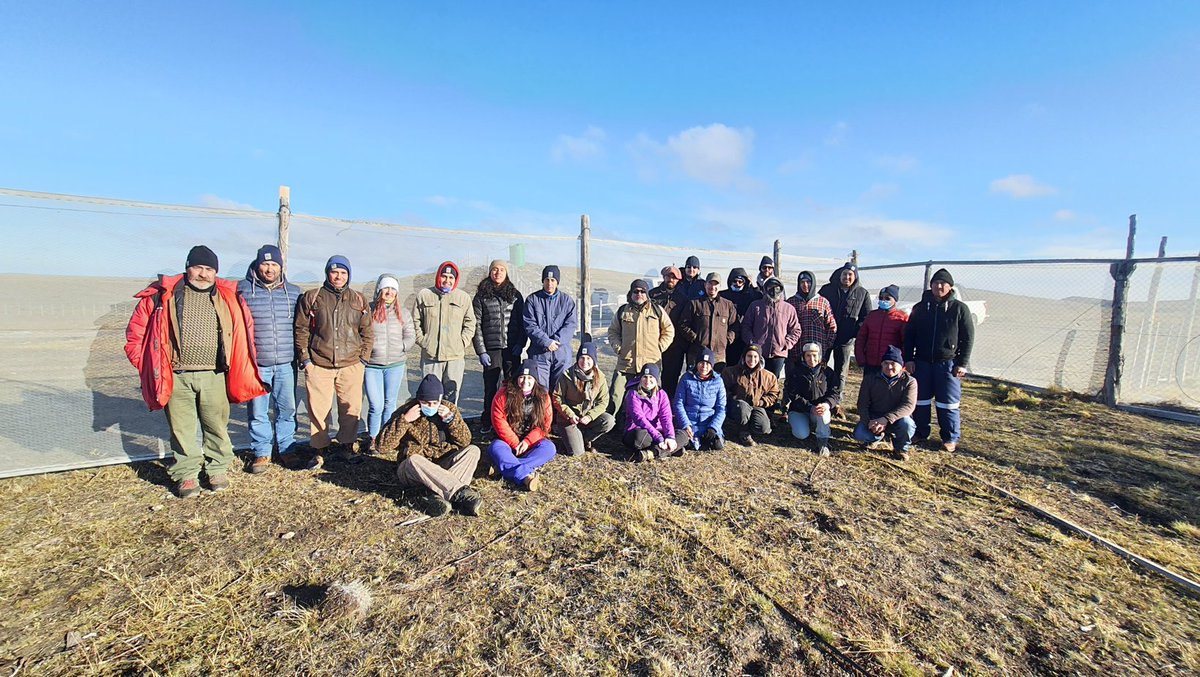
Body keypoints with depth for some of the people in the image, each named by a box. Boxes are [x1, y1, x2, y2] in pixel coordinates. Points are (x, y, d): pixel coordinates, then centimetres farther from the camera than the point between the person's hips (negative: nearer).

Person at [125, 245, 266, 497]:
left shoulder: (229, 298, 3)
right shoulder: (164, 295, 0)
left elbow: (244, 330, 11)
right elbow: (137, 332, 7)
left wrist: (238, 369, 7)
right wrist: (146, 365, 2)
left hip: (214, 376, 1)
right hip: (177, 377, 0)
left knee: (217, 426, 10)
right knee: (182, 428, 8)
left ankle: (218, 469, 26)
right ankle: (187, 474, 21)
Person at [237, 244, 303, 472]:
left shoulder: (293, 292, 9)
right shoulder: (242, 290, 1)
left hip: (286, 363, 2)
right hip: (255, 364, -1)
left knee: (287, 409, 9)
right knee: (257, 412, 6)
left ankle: (287, 450, 22)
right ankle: (262, 453, 20)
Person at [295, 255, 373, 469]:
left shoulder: (359, 301, 10)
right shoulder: (311, 298, 5)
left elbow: (368, 333, 12)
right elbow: (301, 331, 6)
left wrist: (363, 358, 5)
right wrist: (305, 359, 0)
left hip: (351, 365, 2)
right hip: (318, 366, -1)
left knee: (351, 408, 6)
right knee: (318, 409, 2)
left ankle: (345, 447, 22)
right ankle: (318, 451, 16)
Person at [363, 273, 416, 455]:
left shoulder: (403, 312, 6)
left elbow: (410, 336, 8)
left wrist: (400, 348, -6)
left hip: (396, 365, 2)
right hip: (372, 365, -2)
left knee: (390, 403, 12)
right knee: (376, 405, -5)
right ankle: (371, 439, 16)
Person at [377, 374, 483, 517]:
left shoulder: (449, 408, 1)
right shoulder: (405, 411, -6)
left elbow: (465, 441, -2)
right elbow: (383, 445, -13)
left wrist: (451, 419, -16)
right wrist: (404, 420, -22)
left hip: (442, 466, 3)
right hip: (411, 468, -2)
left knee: (473, 450, -21)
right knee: (414, 459, -37)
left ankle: (436, 496, -37)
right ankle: (461, 493, -40)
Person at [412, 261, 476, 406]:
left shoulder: (464, 297, 6)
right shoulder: (424, 295, 5)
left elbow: (470, 323, 9)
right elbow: (415, 322, 9)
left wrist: (462, 343, -1)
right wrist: (423, 341, 0)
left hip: (456, 356, 0)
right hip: (430, 355, 0)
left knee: (452, 395, 6)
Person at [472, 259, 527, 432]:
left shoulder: (515, 295, 9)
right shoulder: (481, 296, 4)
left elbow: (523, 322, 7)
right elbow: (476, 325, 1)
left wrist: (520, 344, -5)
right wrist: (481, 351, -5)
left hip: (512, 349, 1)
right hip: (491, 349, -1)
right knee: (490, 387, 5)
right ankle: (487, 422, 17)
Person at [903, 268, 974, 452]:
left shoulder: (960, 308, -1)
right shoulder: (920, 308, 6)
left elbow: (968, 338, -1)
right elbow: (909, 335, 7)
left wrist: (962, 363, -6)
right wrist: (908, 359, 0)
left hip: (948, 363, -2)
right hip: (922, 362, 3)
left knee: (947, 403, 2)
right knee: (920, 400, 9)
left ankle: (950, 438, 15)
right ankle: (920, 433, 21)